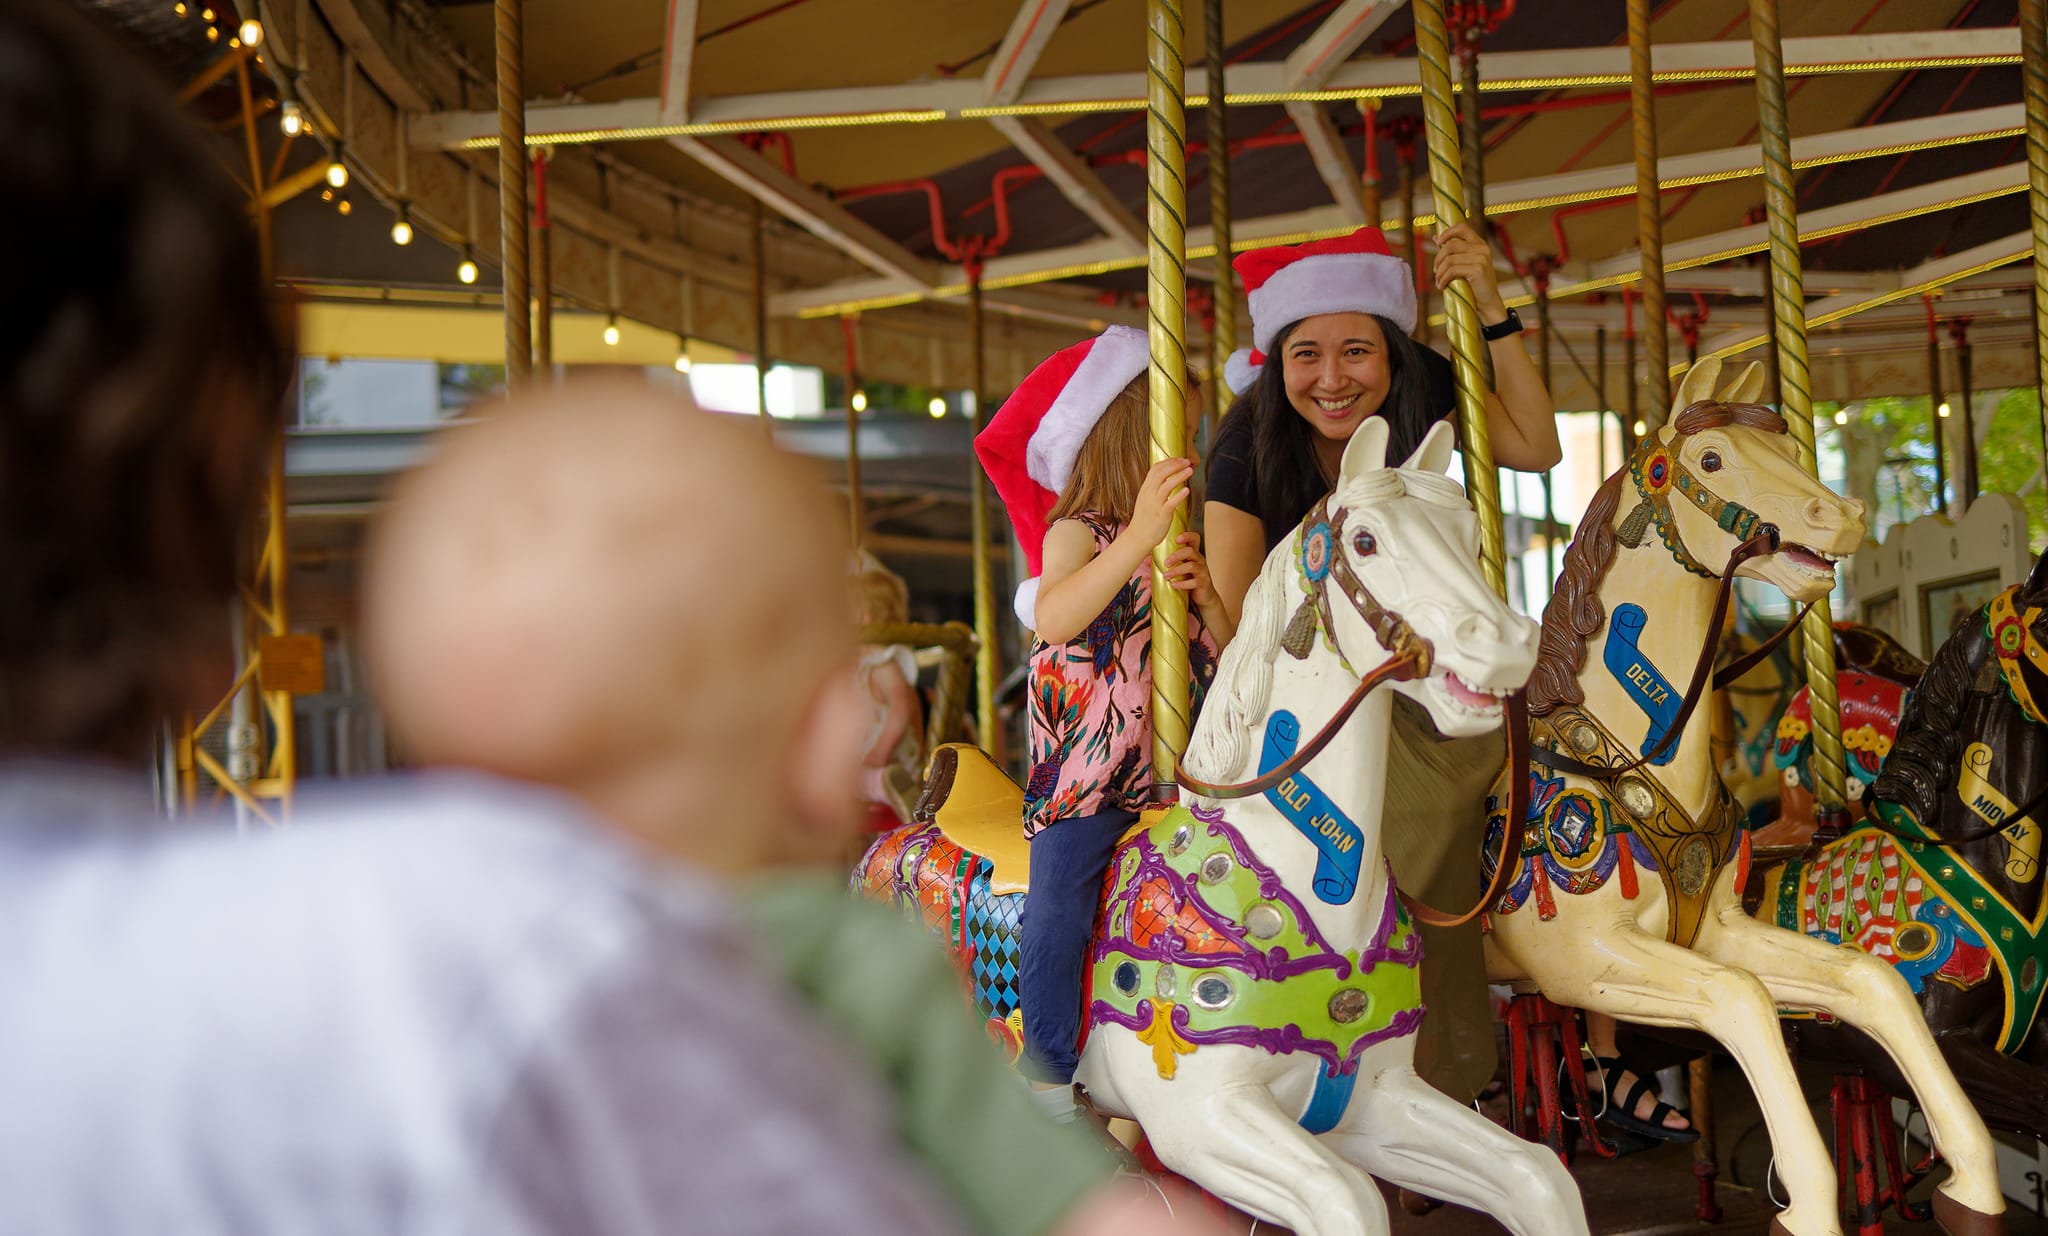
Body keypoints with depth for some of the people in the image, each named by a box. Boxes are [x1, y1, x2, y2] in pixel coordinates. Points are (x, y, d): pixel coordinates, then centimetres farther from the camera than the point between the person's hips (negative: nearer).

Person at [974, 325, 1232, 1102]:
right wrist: (1138, 537, -33)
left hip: (1180, 770, 6)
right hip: (1085, 775, -5)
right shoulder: (1078, 532, -2)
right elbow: (1055, 618, -24)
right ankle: (1050, 1077, -8)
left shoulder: (1188, 545, 16)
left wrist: (1205, 593, -12)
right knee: (1057, 909, -19)